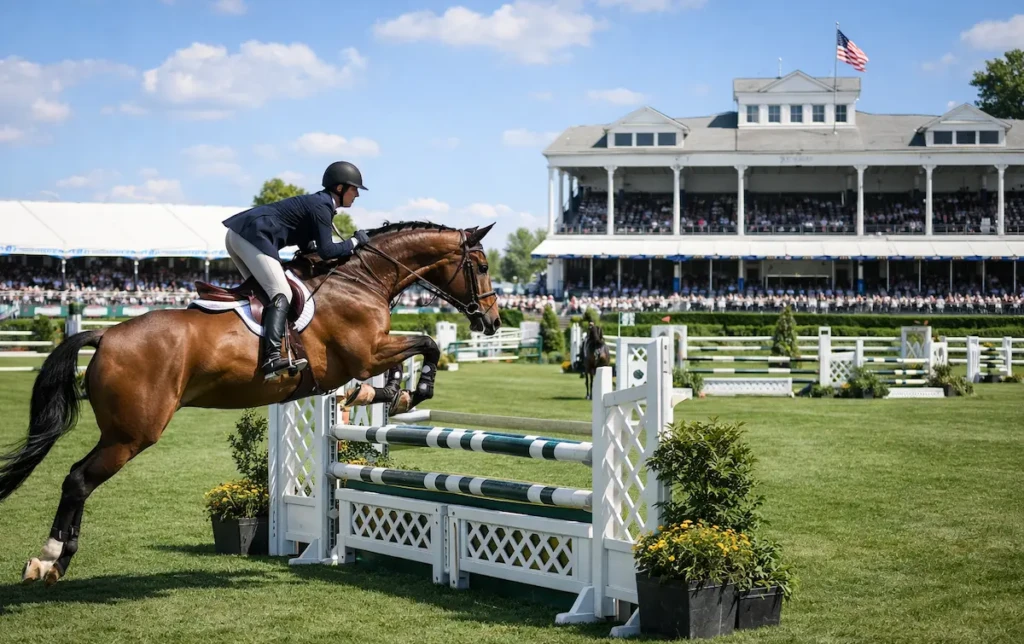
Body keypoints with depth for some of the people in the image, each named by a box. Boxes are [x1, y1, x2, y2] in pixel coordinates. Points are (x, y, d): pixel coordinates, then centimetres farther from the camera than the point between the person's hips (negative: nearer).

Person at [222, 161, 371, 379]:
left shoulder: (317, 202, 23)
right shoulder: (322, 207, -6)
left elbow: (305, 243, 28)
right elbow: (326, 251, -13)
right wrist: (355, 242, 1)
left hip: (237, 234, 11)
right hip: (253, 236, -11)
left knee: (264, 290, 20)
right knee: (282, 295, -19)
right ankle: (271, 358, -34)